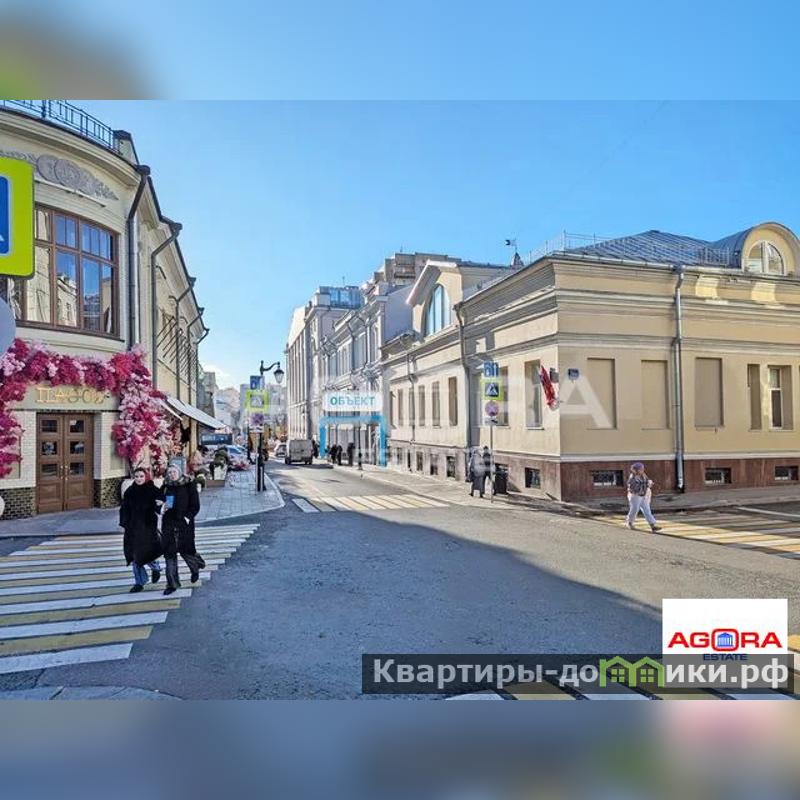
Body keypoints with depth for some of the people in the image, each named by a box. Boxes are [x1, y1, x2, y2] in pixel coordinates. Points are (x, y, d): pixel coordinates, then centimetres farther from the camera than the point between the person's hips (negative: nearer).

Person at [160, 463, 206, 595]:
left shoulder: (189, 485, -3)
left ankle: (195, 569, 34)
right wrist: (162, 507, -3)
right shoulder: (165, 487, 8)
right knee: (169, 552, 1)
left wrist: (188, 517, -16)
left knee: (185, 550, 1)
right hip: (168, 523, 4)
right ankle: (172, 584, 9)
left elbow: (195, 505, -3)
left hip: (184, 523, -4)